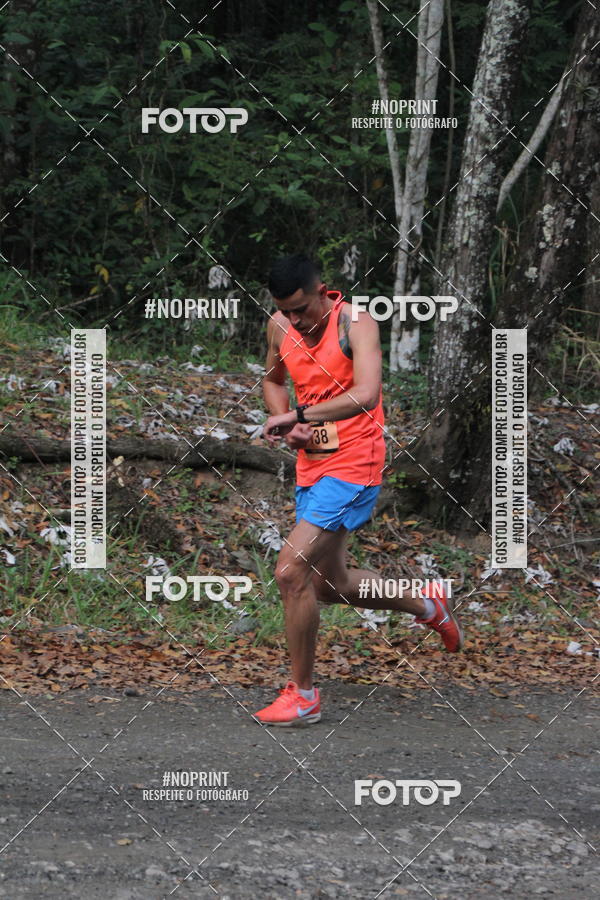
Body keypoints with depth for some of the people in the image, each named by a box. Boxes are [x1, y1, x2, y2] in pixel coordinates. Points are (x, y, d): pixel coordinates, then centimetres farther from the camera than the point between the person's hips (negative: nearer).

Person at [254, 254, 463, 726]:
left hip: (352, 467, -8)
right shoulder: (280, 327, 4)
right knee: (331, 584, 18)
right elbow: (272, 380, 23)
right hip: (311, 467, 8)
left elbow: (365, 395, -31)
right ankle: (426, 606, 42)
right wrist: (287, 426, 3)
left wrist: (298, 416, -32)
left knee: (292, 569, -18)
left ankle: (303, 695, -6)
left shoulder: (356, 323, -16)